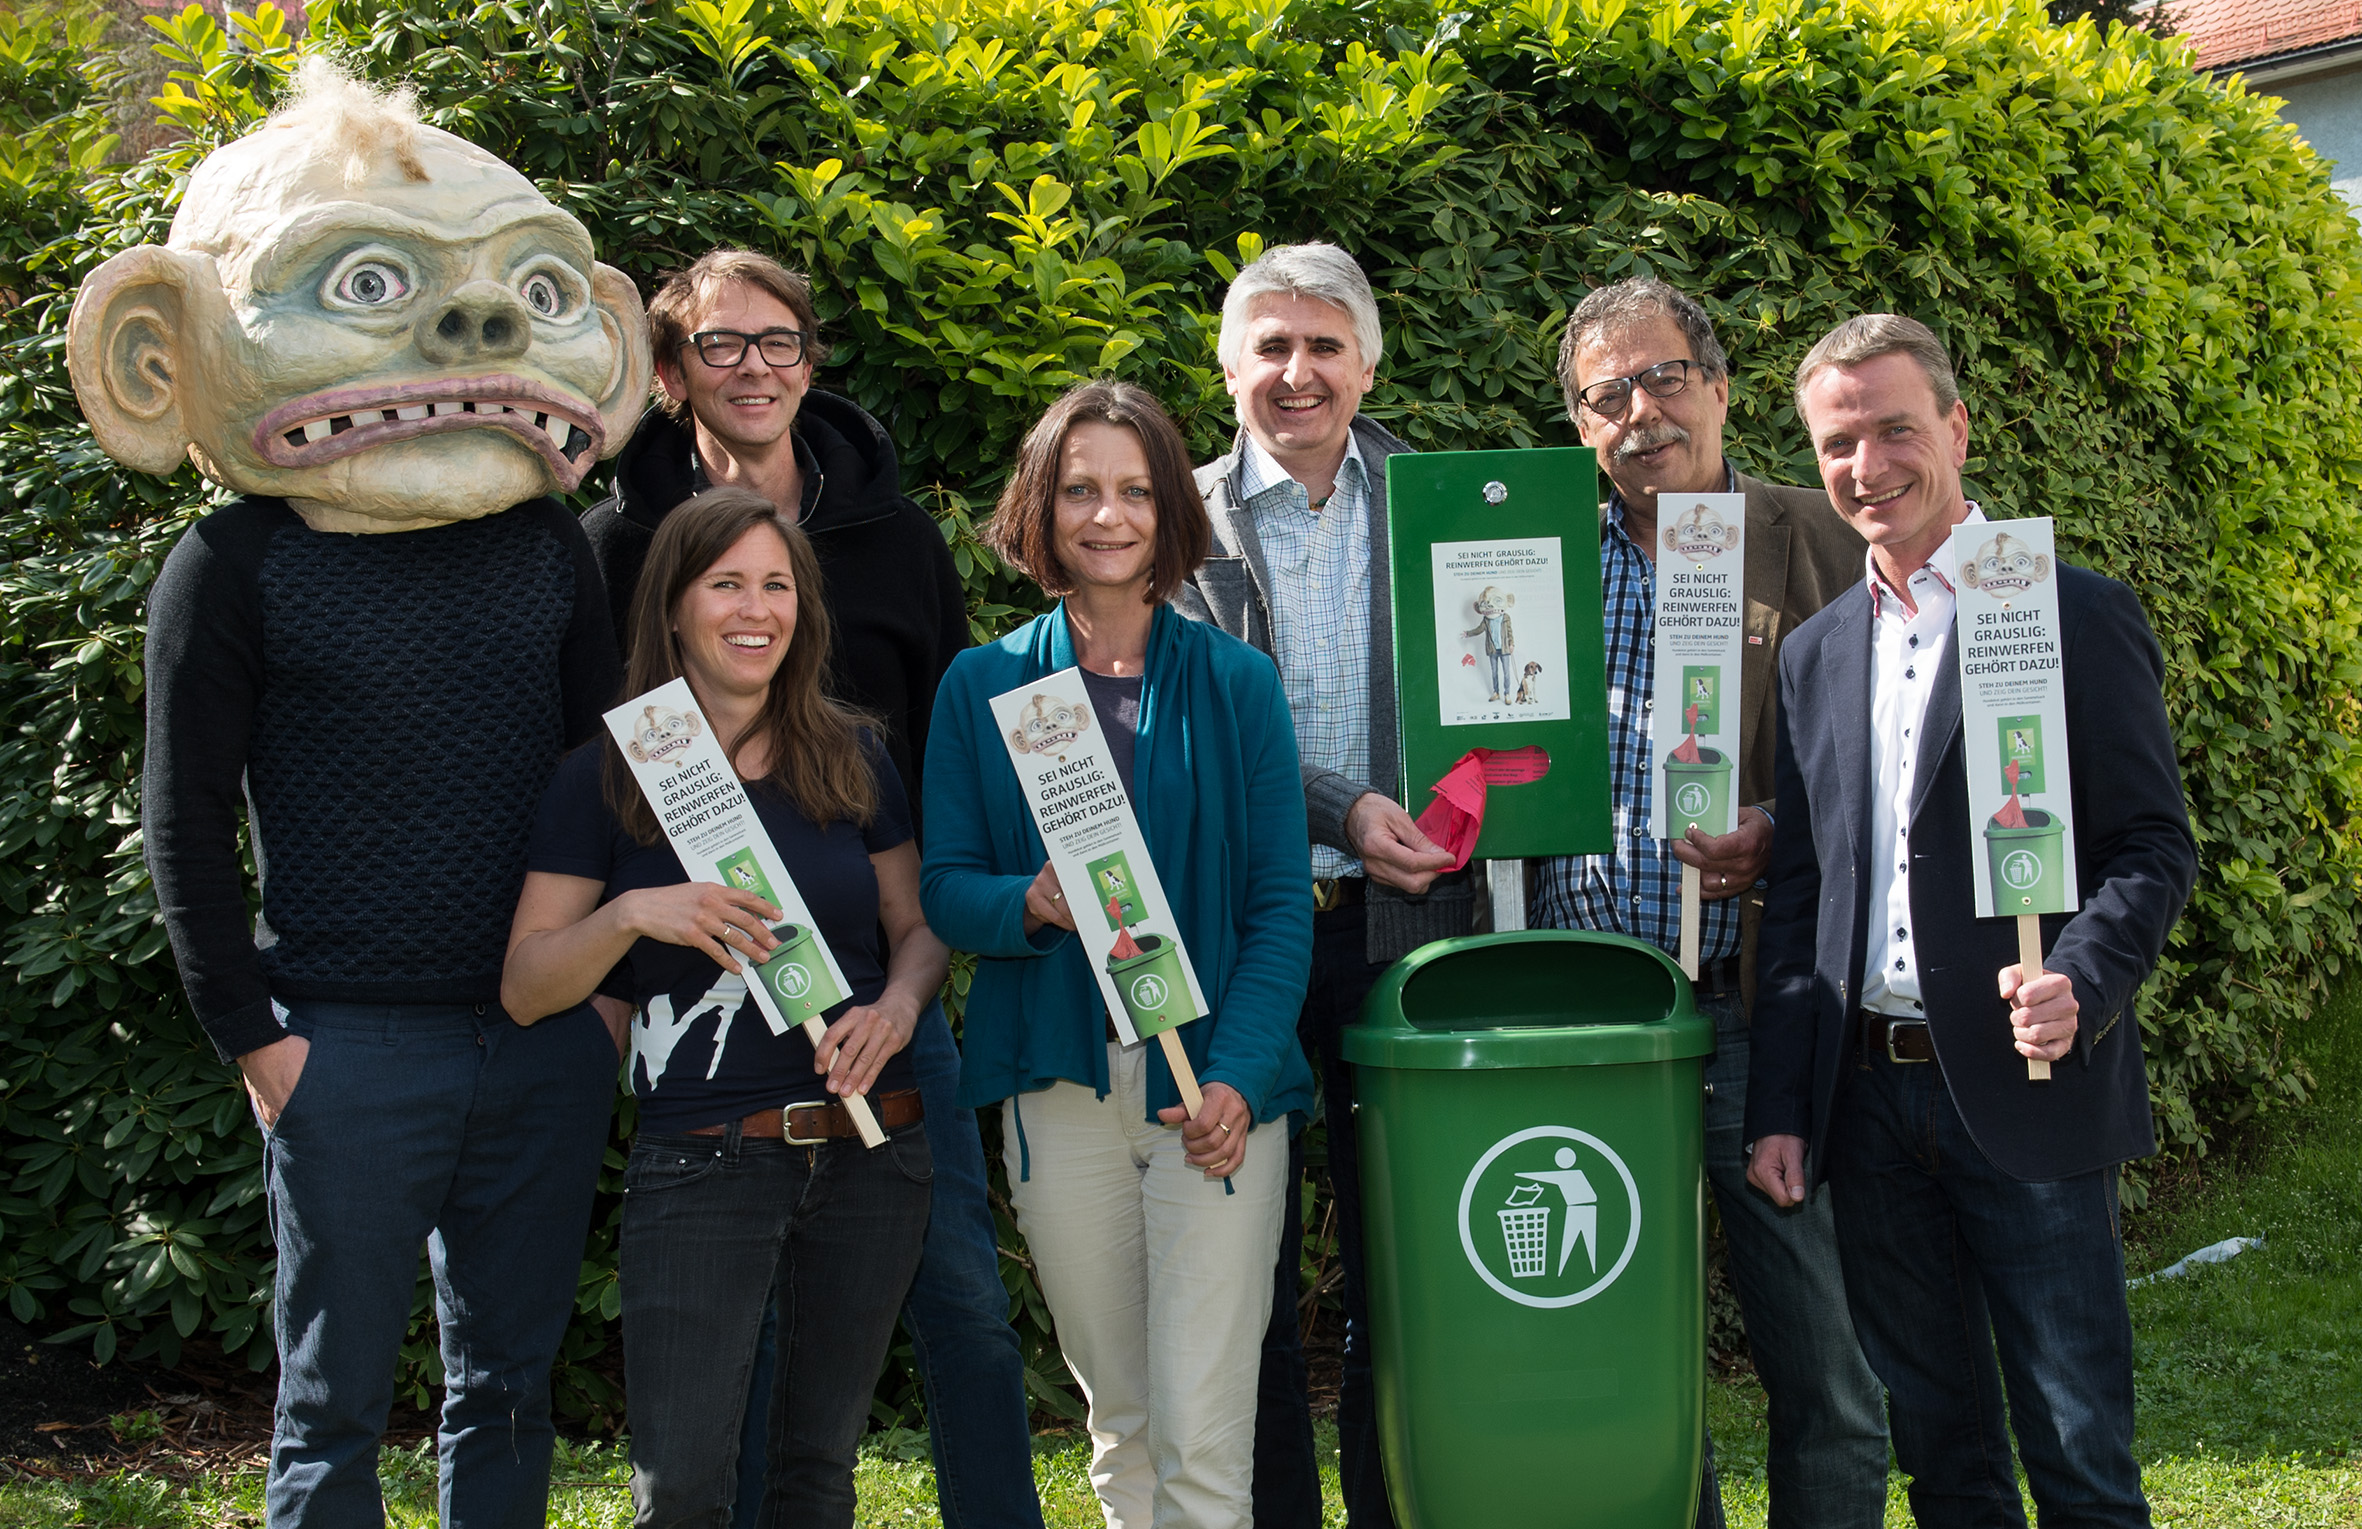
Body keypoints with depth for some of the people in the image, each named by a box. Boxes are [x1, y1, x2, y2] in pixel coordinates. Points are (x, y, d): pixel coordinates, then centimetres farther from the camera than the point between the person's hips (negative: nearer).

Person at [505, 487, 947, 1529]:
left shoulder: (850, 760, 8)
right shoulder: (605, 779, 0)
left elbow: (918, 926, 15)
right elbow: (525, 989, -1)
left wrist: (897, 1008, -7)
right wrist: (633, 913, -18)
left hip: (869, 1151, 3)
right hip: (700, 1163, -3)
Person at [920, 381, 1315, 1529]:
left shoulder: (1237, 682, 5)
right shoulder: (983, 687, 7)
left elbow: (1280, 904, 1)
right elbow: (945, 887, 4)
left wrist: (1240, 1076, -10)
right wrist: (1029, 904, -18)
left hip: (1217, 1088, -1)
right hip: (1059, 1083, 1)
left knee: (1203, 1434, -6)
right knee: (1118, 1421, 10)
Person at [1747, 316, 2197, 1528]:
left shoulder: (2078, 617, -1)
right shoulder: (1815, 651, 13)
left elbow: (2154, 847, -4)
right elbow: (1796, 893, 12)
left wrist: (2082, 982, -23)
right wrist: (1777, 1106, 6)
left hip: (2023, 1090, -4)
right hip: (1866, 1100, 5)